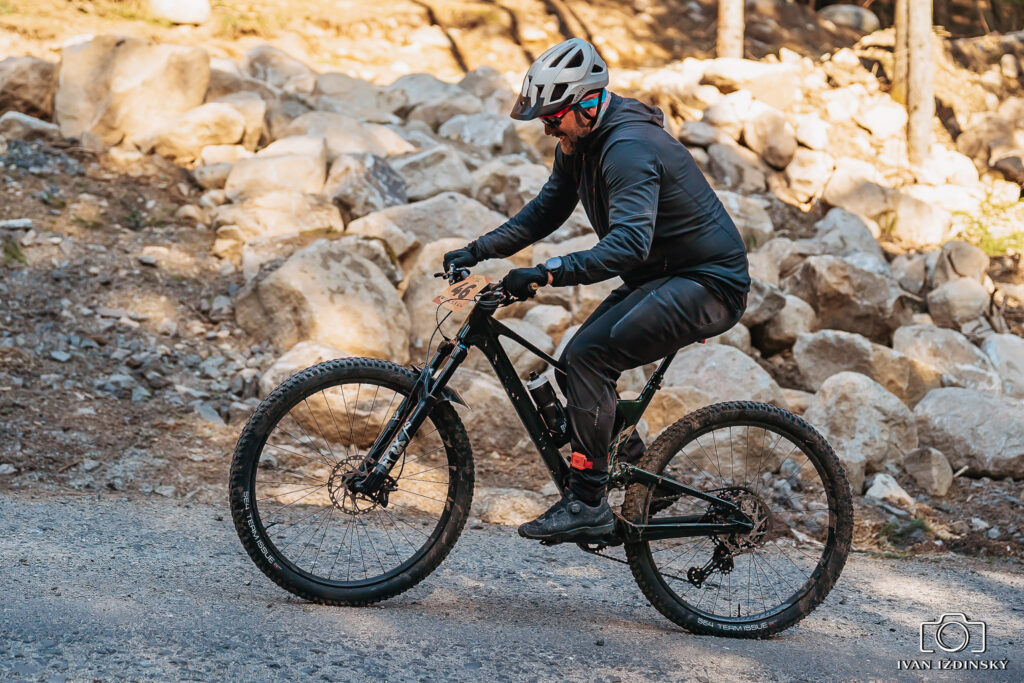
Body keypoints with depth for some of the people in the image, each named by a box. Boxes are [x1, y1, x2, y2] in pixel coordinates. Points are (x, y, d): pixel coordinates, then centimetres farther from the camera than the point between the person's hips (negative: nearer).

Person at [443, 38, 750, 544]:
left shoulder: (629, 147, -25)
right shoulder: (580, 143, 5)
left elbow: (628, 243, -38)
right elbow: (547, 211, 16)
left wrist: (546, 274, -44)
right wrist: (477, 250, 5)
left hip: (708, 284, -10)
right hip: (660, 277, 10)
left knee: (588, 357, -23)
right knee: (575, 366, 2)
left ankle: (588, 505, -20)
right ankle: (630, 464, 20)